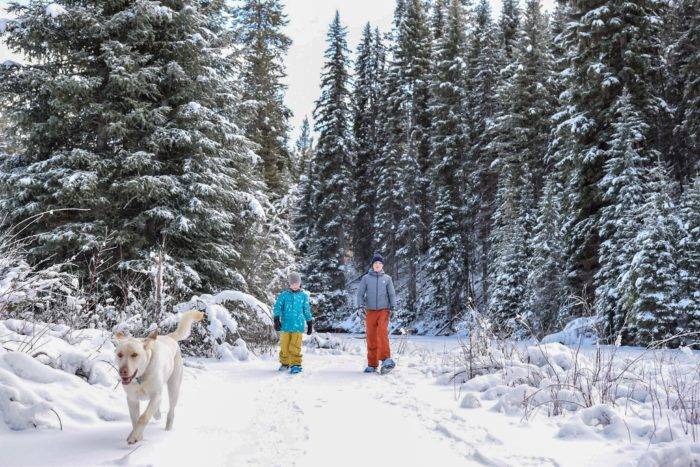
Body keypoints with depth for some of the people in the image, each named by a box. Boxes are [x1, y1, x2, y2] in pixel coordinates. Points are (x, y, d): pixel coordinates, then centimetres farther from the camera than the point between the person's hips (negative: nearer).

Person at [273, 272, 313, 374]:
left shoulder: (304, 296, 9)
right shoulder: (283, 295, 5)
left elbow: (307, 311, 17)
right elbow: (277, 307, 0)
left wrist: (310, 324, 18)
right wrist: (276, 320, -12)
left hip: (298, 326, -1)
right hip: (285, 326, 1)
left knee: (295, 347, -11)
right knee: (284, 346, 3)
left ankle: (296, 365, -3)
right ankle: (284, 363, 20)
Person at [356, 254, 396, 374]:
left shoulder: (387, 278, 8)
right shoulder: (366, 278, 7)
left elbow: (392, 294, 10)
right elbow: (360, 293, 5)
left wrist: (392, 306, -5)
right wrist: (360, 305, -10)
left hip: (384, 310, -1)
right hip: (370, 311, 1)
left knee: (382, 332, -21)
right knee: (371, 337, 0)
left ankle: (386, 359, -25)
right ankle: (372, 364, 6)